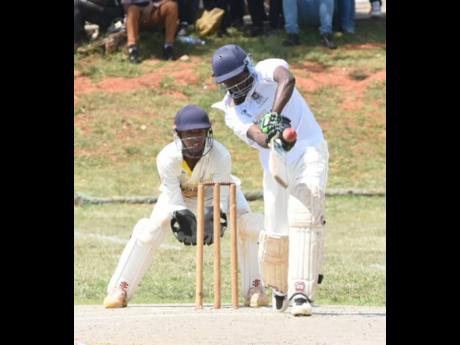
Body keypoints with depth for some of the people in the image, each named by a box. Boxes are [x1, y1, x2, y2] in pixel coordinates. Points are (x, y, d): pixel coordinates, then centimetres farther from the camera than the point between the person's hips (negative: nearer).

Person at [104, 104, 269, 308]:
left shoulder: (221, 156, -36)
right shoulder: (167, 158, -34)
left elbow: (221, 198, -36)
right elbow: (175, 201, -32)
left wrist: (214, 217, -56)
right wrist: (183, 220, -52)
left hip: (215, 191, 0)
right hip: (178, 193, 0)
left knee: (247, 226, -24)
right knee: (149, 232, -17)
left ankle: (254, 289, -12)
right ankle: (120, 290, -4)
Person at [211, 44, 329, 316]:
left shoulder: (267, 71, -8)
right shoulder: (232, 111, 0)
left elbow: (287, 80, -33)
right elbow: (256, 136, -19)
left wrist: (274, 115, -44)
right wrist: (272, 137, -42)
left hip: (308, 153, -4)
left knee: (304, 219, -21)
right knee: (275, 231, 4)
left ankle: (302, 293, -27)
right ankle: (279, 289, 32)